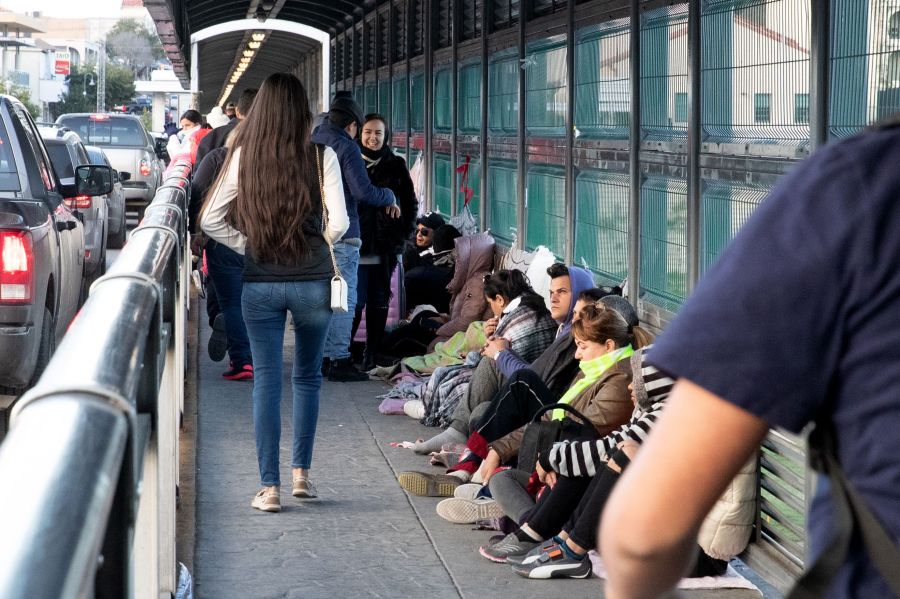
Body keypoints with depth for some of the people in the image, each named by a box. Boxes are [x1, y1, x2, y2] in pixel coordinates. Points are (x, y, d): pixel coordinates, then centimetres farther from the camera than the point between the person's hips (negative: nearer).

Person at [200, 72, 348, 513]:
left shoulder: (243, 156, -1)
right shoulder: (321, 156, -6)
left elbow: (211, 220, -1)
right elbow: (339, 222, -8)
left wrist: (247, 245, 8)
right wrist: (317, 245, 10)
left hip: (260, 283, 1)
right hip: (312, 282, 0)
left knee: (266, 380, 5)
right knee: (307, 377, 16)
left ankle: (269, 487, 5)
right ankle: (301, 473, 19)